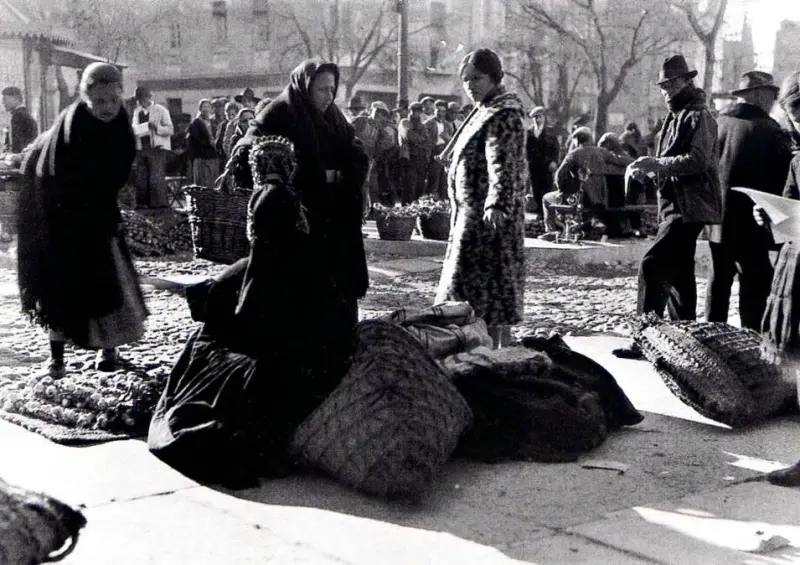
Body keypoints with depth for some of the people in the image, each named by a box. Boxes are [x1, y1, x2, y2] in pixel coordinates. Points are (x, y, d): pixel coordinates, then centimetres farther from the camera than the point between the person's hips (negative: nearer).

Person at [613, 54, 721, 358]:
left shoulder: (699, 116, -9)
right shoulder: (675, 117, 20)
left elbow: (698, 159, -21)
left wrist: (657, 164, -25)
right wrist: (648, 169, 5)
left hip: (688, 207, -10)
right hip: (674, 205, 10)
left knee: (652, 265, -17)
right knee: (677, 273, 14)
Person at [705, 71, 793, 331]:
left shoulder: (718, 122, 4)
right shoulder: (768, 130, -14)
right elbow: (785, 174, -10)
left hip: (717, 219, 7)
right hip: (750, 222, -7)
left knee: (719, 279, 16)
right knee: (755, 282, 0)